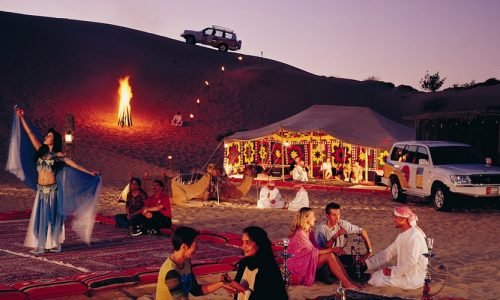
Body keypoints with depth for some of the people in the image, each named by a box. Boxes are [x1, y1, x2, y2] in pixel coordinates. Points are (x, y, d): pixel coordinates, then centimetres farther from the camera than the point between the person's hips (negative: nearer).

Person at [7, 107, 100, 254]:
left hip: (52, 190, -4)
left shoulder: (58, 155, -4)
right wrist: (21, 117, 8)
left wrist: (90, 173, -13)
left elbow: (73, 164, -7)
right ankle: (40, 245, 12)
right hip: (41, 190, 4)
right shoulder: (41, 151, 8)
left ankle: (52, 244, 9)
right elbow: (30, 134, 8)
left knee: (50, 217, 1)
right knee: (39, 217, 6)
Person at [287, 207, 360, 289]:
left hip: (307, 261, 9)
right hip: (298, 265, -9)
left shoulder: (308, 232, 12)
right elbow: (313, 251, -19)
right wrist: (332, 249, -15)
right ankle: (346, 283, -19)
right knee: (329, 256, -22)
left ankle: (349, 281, -16)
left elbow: (317, 248, 2)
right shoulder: (300, 234, -19)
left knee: (333, 256, -11)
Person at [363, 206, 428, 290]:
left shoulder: (414, 236, -22)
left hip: (413, 278, -9)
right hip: (405, 272, 9)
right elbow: (388, 253, 11)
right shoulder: (403, 235, 12)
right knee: (374, 275, 5)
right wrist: (367, 263, 3)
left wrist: (393, 272, -20)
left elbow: (411, 262, -29)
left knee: (375, 280, -10)